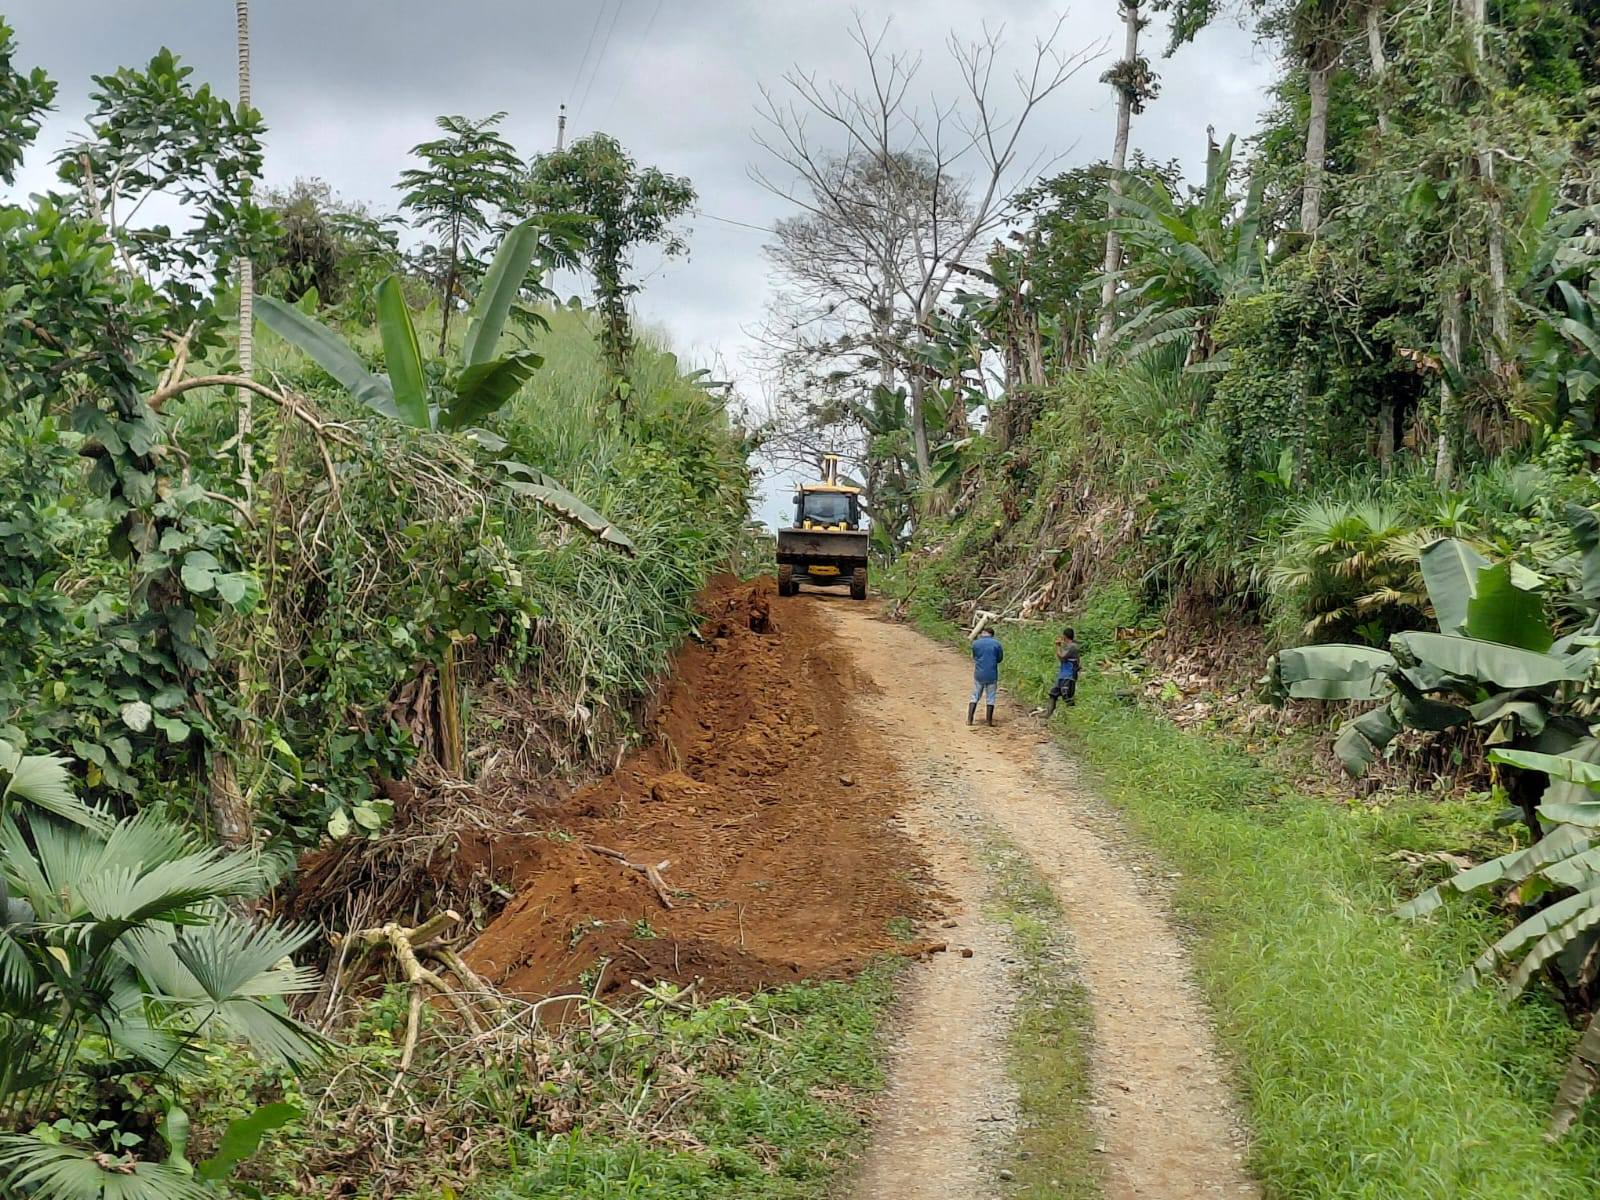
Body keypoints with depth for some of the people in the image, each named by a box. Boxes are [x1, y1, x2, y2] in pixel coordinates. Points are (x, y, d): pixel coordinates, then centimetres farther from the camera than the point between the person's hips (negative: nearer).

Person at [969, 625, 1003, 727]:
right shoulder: (996, 644, -5)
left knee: (975, 697, 10)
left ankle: (969, 719, 5)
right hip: (992, 675, -1)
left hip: (979, 674, 1)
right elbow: (999, 658, 4)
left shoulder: (975, 643, -4)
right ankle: (989, 720, 11)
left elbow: (974, 657, 8)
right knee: (991, 698, 9)